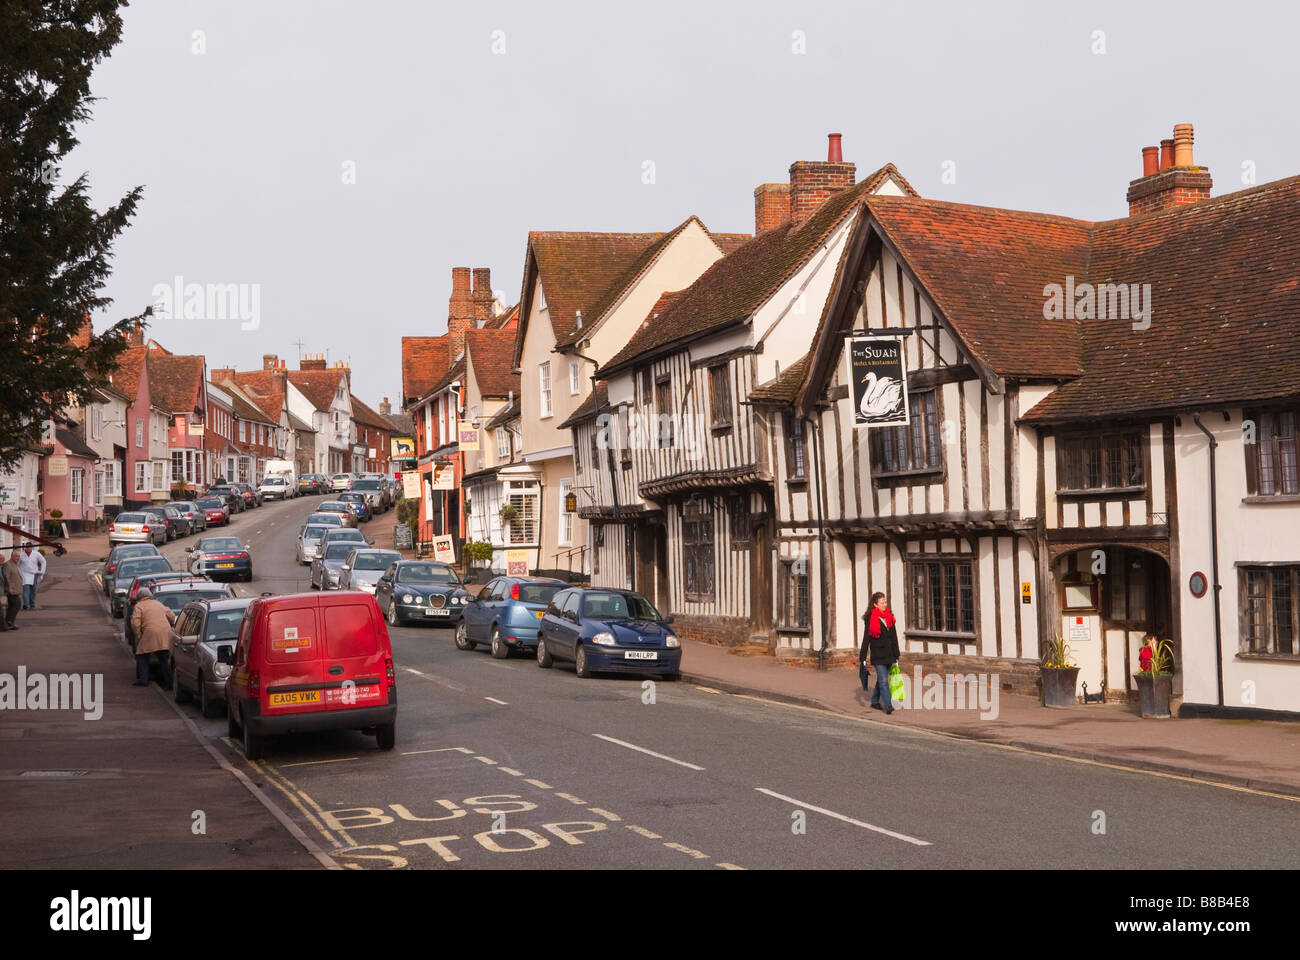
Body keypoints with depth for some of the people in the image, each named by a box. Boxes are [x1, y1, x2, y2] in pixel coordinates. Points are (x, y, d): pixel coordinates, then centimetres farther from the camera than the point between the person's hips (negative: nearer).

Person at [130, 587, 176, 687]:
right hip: (166, 633, 5)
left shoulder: (139, 606, 7)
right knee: (165, 658, 12)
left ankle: (143, 680, -1)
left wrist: (138, 636, 5)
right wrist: (168, 627, 43)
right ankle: (168, 681, 9)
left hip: (151, 633, -5)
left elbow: (135, 623, -5)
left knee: (142, 656, 7)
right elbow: (172, 616, 28)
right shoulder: (158, 603, 24)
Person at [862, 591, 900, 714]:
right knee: (883, 680, -12)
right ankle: (888, 706, -15)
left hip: (889, 654, 6)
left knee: (881, 679, 14)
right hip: (878, 655, -6)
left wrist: (896, 656, 13)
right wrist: (863, 659, -11)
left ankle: (875, 702, 29)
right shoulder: (871, 619, -9)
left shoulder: (889, 617, 8)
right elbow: (866, 639, -8)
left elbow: (894, 637, 14)